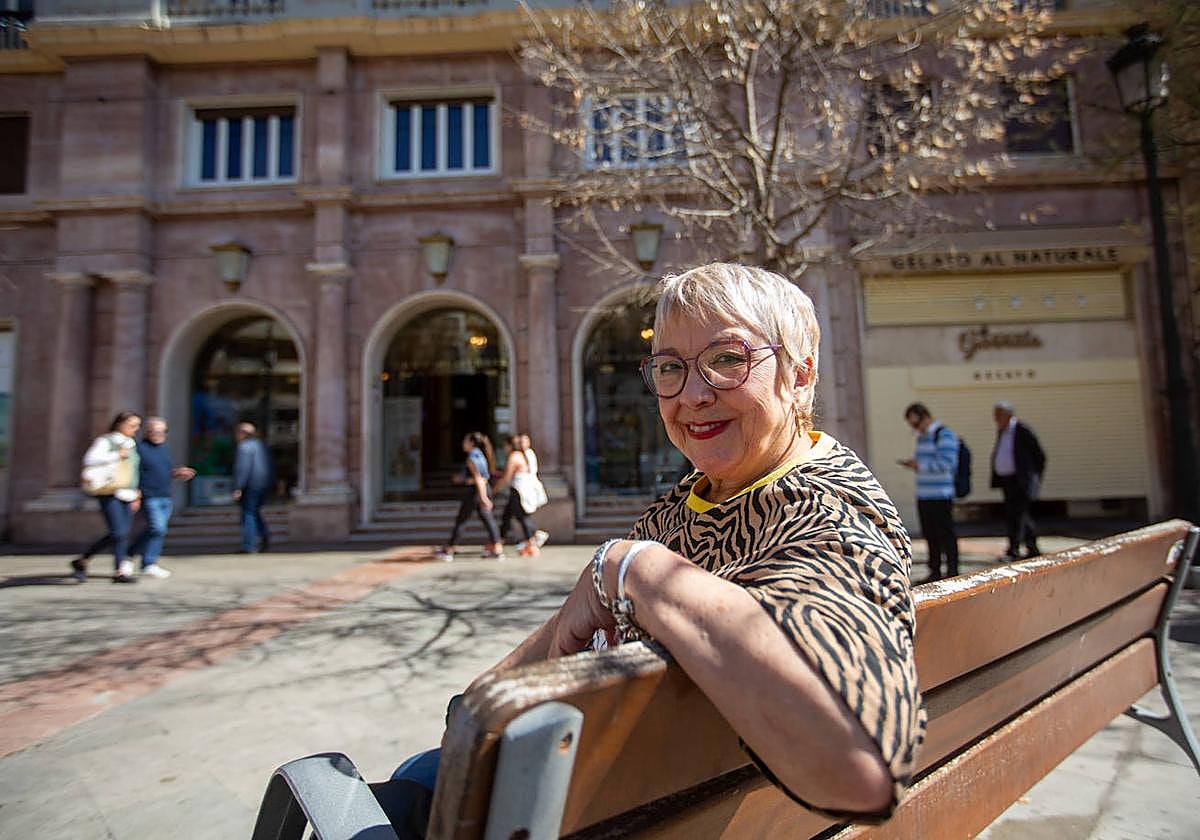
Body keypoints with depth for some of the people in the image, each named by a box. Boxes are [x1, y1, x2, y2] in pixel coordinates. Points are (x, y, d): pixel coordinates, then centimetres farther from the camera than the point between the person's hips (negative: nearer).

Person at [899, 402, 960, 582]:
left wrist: (920, 465, -12)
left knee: (946, 534, -2)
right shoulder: (921, 437, 18)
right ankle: (935, 571, 19)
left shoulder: (944, 434, -8)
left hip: (941, 495, -8)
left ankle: (952, 571, 7)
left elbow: (946, 463, -17)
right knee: (930, 535, 11)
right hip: (923, 495, 8)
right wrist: (913, 464, 7)